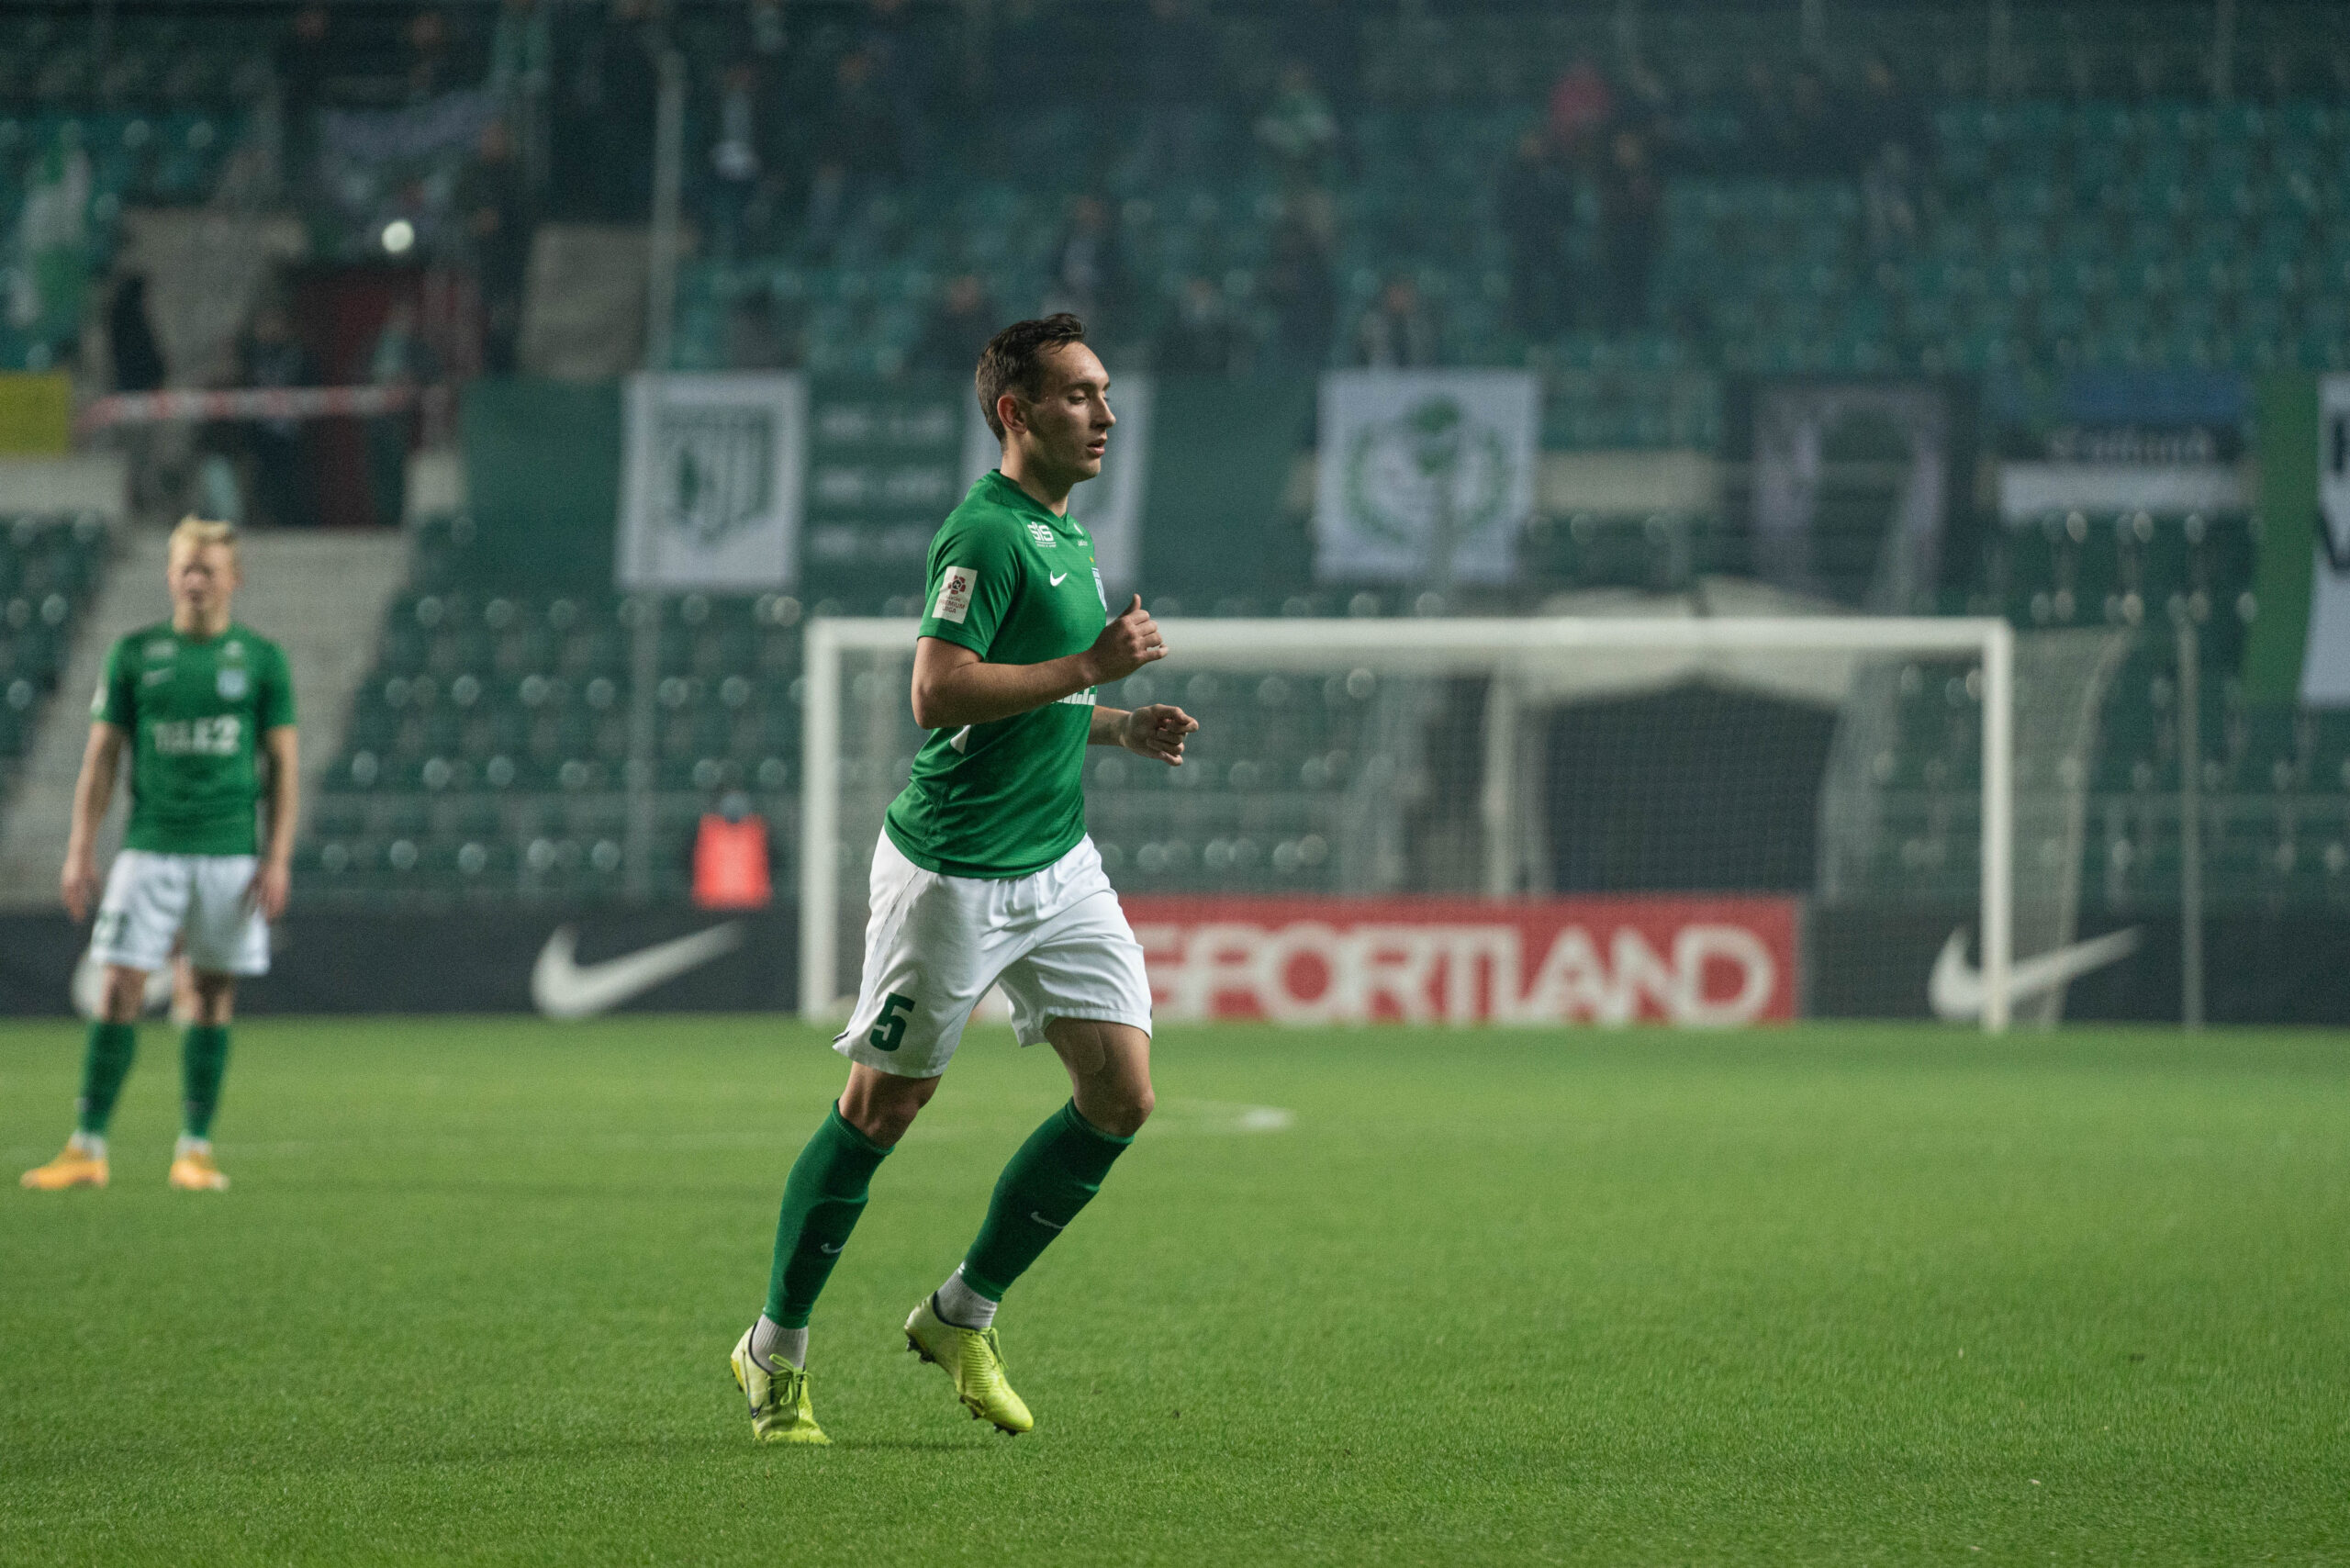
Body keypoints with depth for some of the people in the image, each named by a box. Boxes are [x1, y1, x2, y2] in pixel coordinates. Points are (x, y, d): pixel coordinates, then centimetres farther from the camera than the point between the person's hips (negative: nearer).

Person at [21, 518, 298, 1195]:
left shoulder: (261, 658, 4)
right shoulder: (134, 654, 5)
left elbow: (284, 764, 5)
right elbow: (101, 754, 7)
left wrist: (278, 858, -3)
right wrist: (80, 849, 0)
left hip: (231, 853, 0)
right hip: (150, 850, 0)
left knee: (214, 995, 3)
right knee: (121, 990, -6)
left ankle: (195, 1149, 10)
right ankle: (87, 1148, -4)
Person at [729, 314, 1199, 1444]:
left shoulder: (1063, 534, 15)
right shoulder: (984, 533, -15)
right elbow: (937, 694, -25)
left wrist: (1117, 726, 10)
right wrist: (1089, 668, -22)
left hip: (1057, 863, 9)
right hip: (954, 871, -9)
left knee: (1121, 1096, -1)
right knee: (882, 1107, 0)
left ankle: (962, 1317, 13)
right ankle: (775, 1354, 14)